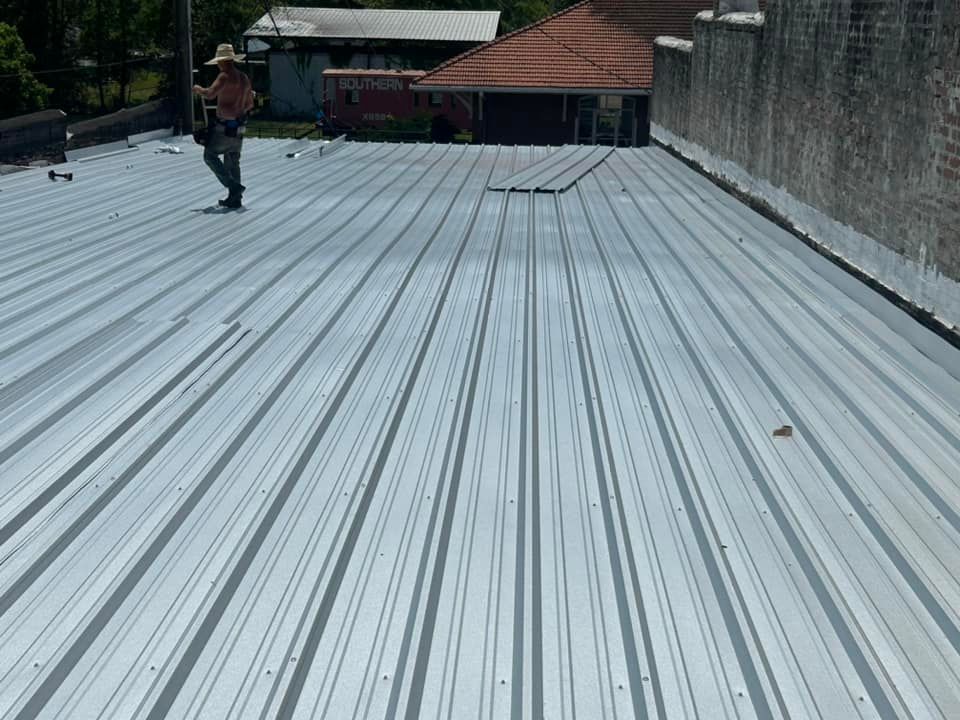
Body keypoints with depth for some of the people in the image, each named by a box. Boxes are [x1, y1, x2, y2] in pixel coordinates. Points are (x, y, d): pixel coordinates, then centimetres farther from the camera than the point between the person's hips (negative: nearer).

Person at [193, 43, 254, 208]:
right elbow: (250, 104, 19)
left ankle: (234, 186, -10)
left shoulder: (225, 76, -13)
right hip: (238, 128, 8)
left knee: (210, 155, 1)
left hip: (224, 126, -8)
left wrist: (198, 89, -5)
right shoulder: (244, 78, 12)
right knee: (232, 162, 13)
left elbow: (210, 94, -24)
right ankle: (235, 198, 13)